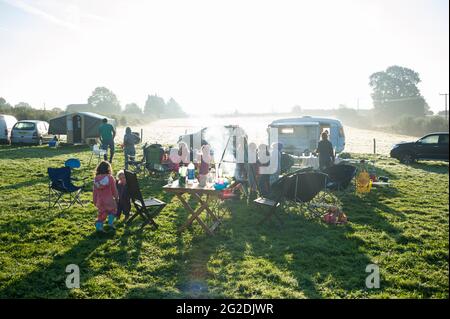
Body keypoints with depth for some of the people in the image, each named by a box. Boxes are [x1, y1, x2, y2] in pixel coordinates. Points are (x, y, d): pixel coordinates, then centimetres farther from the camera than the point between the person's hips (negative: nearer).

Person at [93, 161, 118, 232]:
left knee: (101, 213, 17)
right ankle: (110, 223, 13)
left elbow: (95, 191, 5)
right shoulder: (110, 177, -14)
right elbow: (114, 189, -6)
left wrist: (95, 201, 16)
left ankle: (99, 226, 11)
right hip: (109, 200, -3)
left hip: (100, 201, 4)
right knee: (112, 210, 21)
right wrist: (116, 197, 10)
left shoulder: (96, 178, -2)